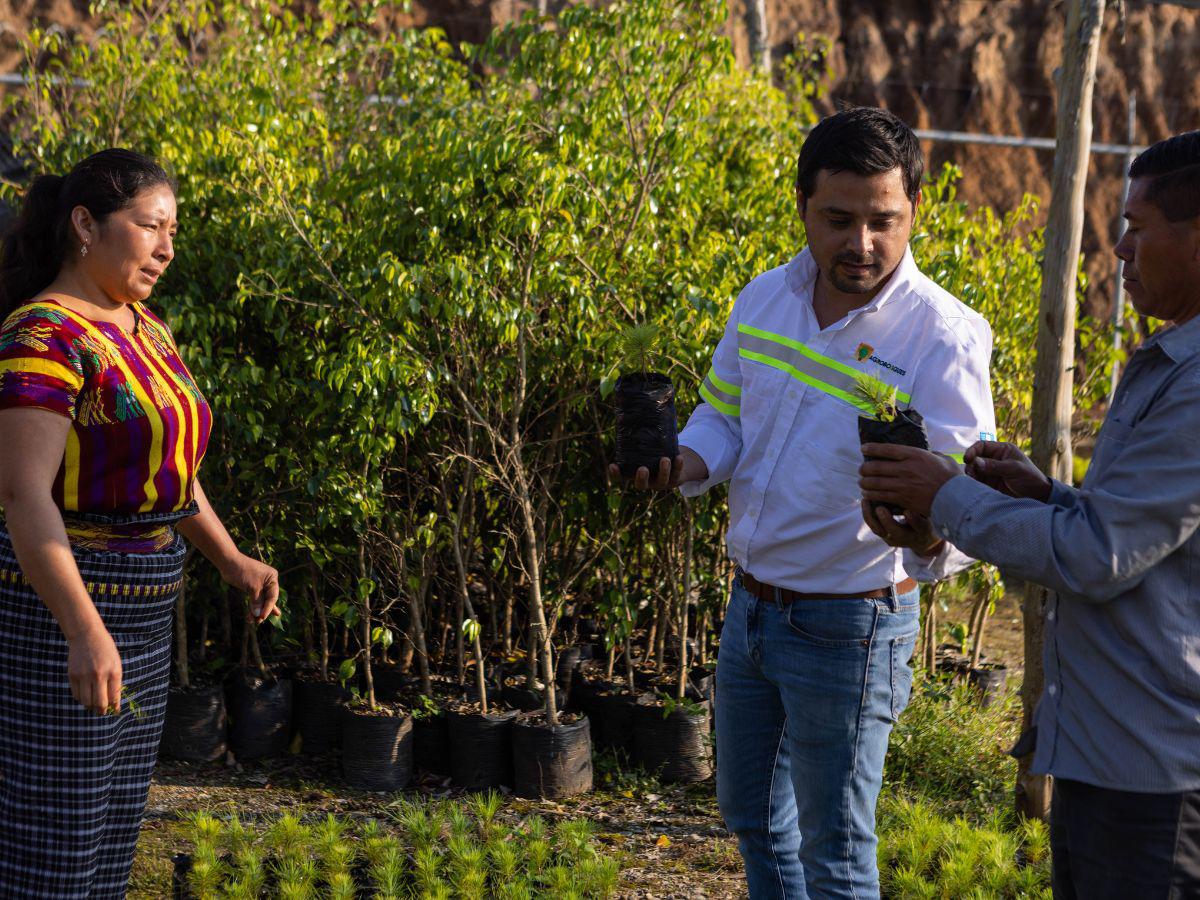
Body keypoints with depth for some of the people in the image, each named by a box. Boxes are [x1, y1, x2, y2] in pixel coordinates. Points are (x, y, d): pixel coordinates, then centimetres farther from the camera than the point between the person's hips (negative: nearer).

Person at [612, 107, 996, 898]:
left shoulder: (944, 337, -20)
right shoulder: (765, 299, -1)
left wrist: (929, 534, -49)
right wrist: (686, 464, -13)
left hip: (848, 625, -6)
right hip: (751, 607, 6)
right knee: (752, 815, 23)